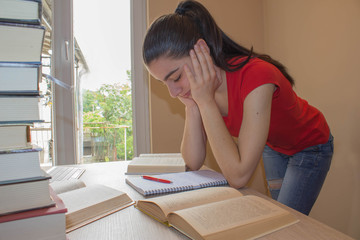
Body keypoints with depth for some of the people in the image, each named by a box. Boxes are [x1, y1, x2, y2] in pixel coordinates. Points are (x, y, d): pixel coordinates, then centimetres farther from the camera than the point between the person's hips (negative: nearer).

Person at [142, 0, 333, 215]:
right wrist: (192, 105, -30)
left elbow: (238, 177, -41)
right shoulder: (200, 85, -19)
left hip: (309, 147, -5)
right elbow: (194, 163, -18)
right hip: (272, 146, 5)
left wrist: (205, 100, -42)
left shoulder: (255, 76, -40)